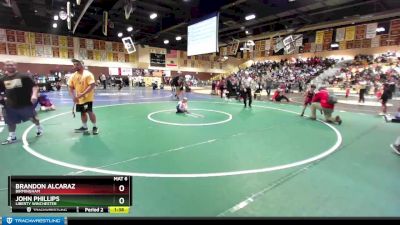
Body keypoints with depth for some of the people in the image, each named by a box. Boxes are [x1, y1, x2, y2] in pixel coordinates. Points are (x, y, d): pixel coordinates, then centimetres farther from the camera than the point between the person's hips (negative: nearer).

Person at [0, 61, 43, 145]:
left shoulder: (23, 76, -9)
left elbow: (35, 86, -13)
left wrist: (34, 95, -28)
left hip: (26, 103, -5)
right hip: (10, 105, 5)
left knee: (32, 118, 10)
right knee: (10, 122, 11)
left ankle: (39, 127, 40)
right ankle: (12, 137, 28)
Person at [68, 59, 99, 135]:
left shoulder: (88, 74, -14)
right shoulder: (73, 76, 5)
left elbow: (92, 85, -22)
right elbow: (71, 87, 9)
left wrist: (82, 94, -28)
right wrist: (73, 97, -7)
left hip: (87, 98, -6)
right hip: (79, 99, 6)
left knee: (90, 112, -6)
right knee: (83, 113, 14)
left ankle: (95, 127, 13)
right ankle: (84, 127, 28)